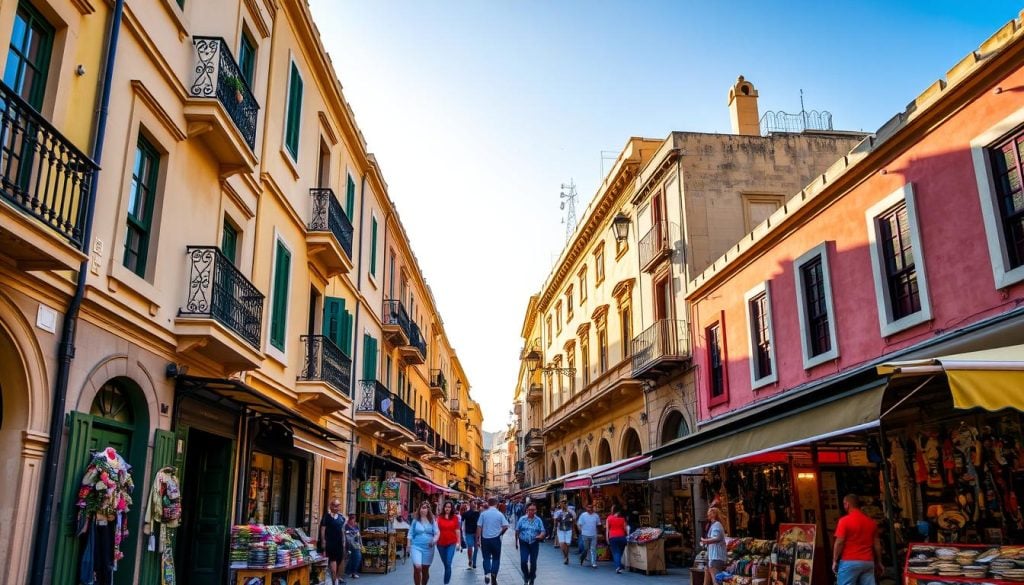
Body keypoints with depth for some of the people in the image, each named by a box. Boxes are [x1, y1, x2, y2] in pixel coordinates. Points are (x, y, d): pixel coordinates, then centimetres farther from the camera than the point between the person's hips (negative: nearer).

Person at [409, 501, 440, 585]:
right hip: (416, 546, -1)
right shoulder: (415, 520, 2)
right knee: (417, 568, -16)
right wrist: (409, 545, 2)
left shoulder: (432, 520, 2)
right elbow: (410, 534, 6)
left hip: (428, 547, 1)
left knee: (425, 570, 10)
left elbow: (437, 532, -3)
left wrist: (435, 539, -22)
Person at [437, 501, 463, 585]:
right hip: (441, 543, 2)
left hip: (451, 543, -2)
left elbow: (457, 530, 2)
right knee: (445, 564, 15)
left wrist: (458, 542, -1)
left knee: (448, 564, -12)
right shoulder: (439, 517, 0)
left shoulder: (455, 517, -1)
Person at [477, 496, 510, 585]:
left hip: (485, 539, 0)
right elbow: (505, 526, -6)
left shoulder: (483, 513, -4)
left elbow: (479, 527, -4)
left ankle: (487, 573, -10)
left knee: (486, 558, 11)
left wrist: (478, 539, 3)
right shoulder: (500, 514, -4)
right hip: (496, 539, 0)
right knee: (496, 558, 12)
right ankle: (493, 576, 2)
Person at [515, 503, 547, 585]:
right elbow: (517, 531, 5)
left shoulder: (538, 520, -1)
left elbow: (542, 531, -1)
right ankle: (526, 578, 15)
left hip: (534, 544, 1)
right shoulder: (522, 519, -2)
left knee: (533, 563, 7)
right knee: (523, 561, -10)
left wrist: (540, 536, -23)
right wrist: (516, 542, 8)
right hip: (524, 543, -1)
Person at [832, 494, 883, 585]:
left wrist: (835, 561, -3)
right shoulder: (871, 522, 10)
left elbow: (839, 543, -10)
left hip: (849, 562, -5)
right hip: (868, 562, 5)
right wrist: (878, 563, 21)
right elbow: (877, 544, 13)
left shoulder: (844, 521, -7)